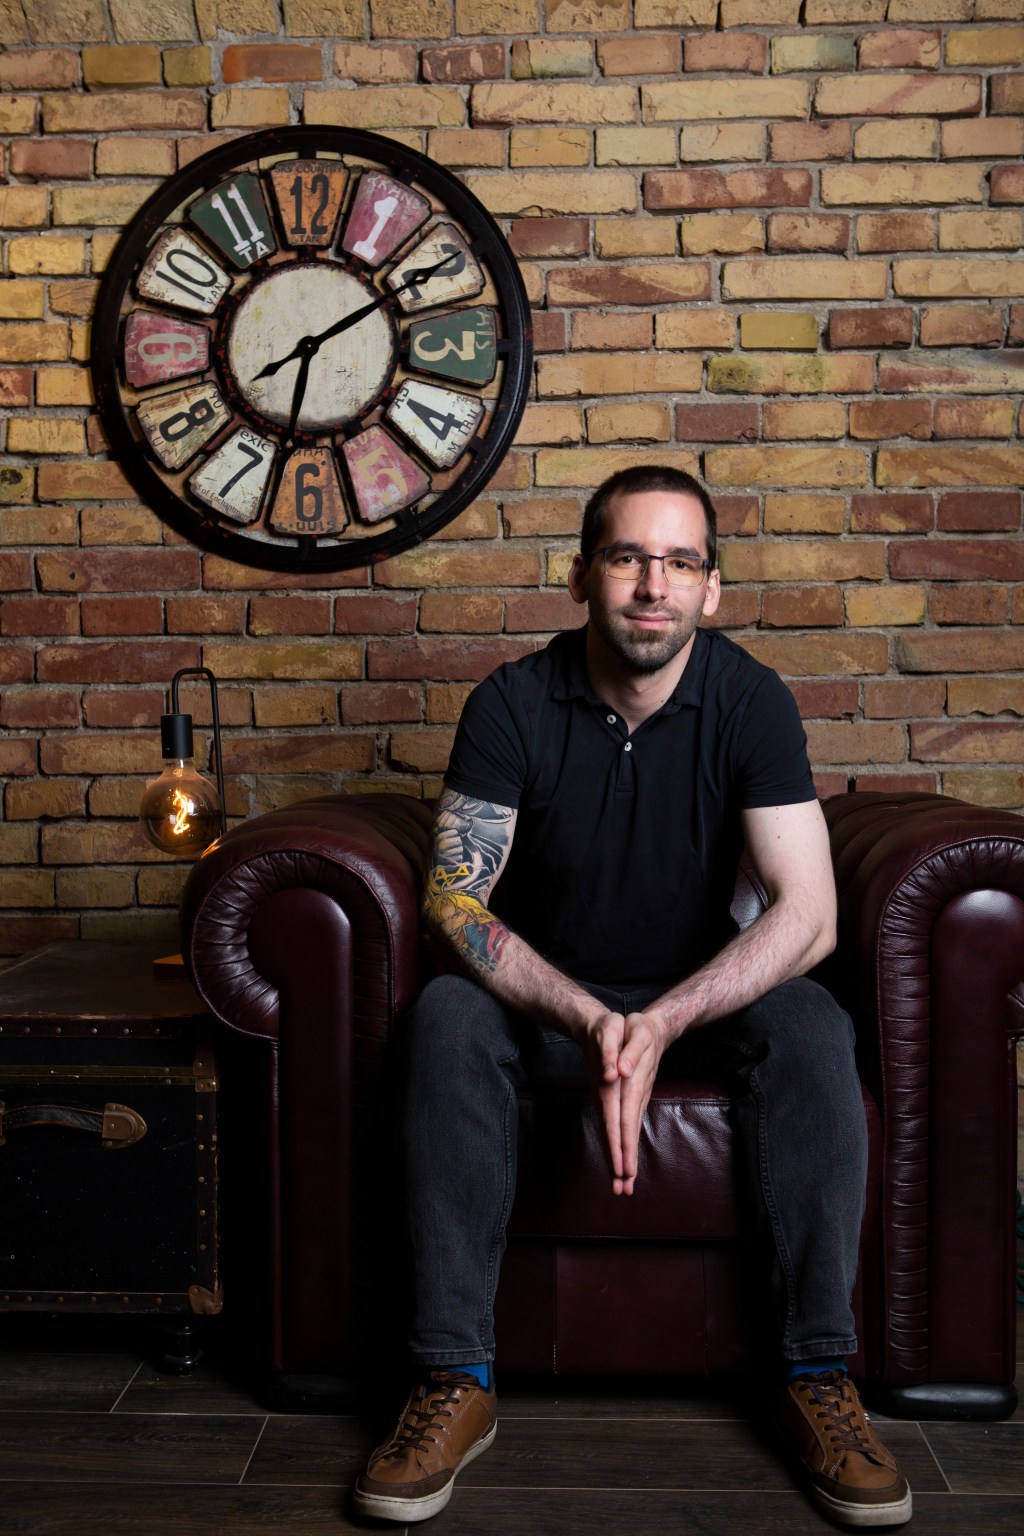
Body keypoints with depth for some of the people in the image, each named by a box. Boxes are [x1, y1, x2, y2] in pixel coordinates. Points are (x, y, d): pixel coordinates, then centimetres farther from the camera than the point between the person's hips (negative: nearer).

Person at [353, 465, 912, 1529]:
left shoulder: (752, 702, -13)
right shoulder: (512, 703, -14)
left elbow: (809, 916, -21)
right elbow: (453, 902, -20)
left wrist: (663, 1022, -35)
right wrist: (588, 1022, -36)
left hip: (703, 991, 1)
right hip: (545, 994, 0)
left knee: (813, 1027, -29)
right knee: (447, 1018, -30)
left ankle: (817, 1377, -19)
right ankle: (454, 1380, -25)